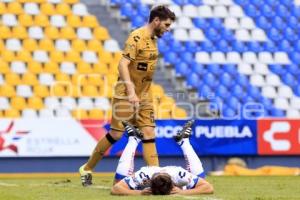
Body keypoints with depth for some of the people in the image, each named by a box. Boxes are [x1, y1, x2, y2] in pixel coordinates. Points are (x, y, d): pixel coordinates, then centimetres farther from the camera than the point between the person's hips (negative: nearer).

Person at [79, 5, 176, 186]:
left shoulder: (153, 39, 11)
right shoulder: (137, 37, -15)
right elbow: (123, 64, -22)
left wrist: (145, 94, 18)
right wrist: (130, 92, -30)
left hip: (144, 96, 8)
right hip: (127, 95, -8)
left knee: (149, 134, -2)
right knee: (116, 134, -3)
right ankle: (87, 169, 12)